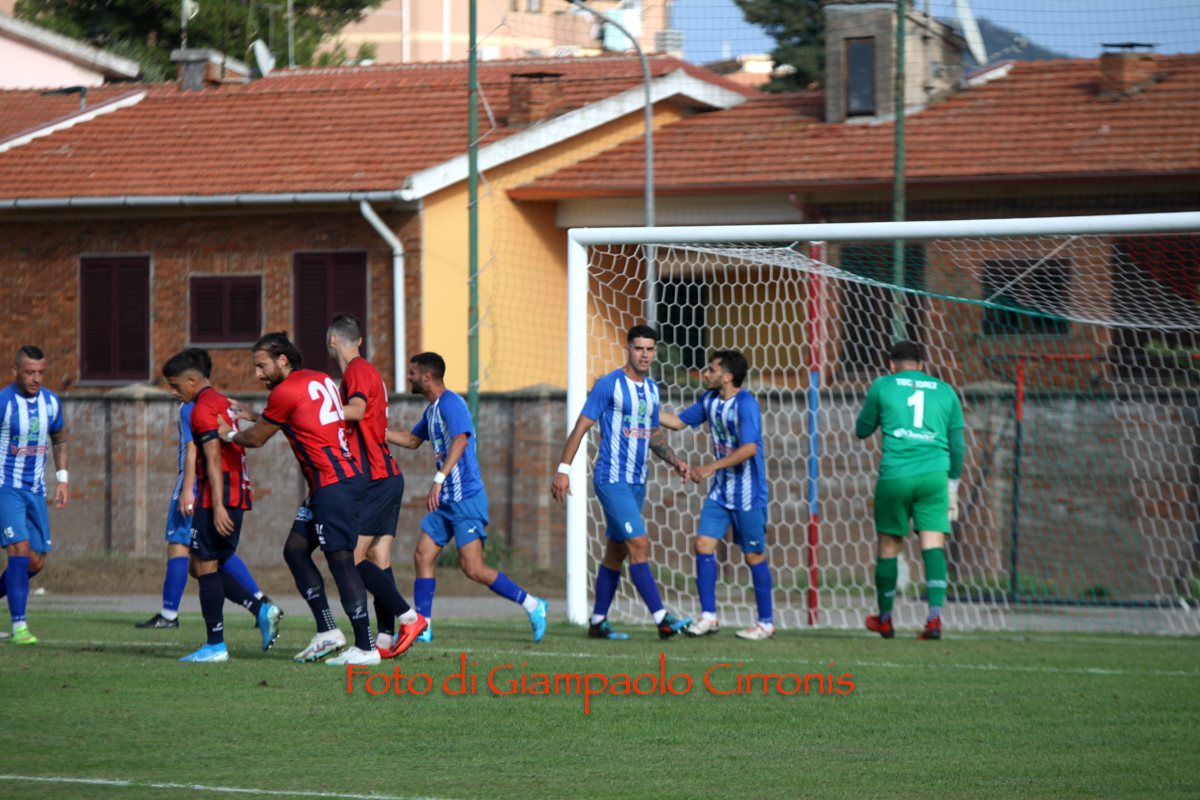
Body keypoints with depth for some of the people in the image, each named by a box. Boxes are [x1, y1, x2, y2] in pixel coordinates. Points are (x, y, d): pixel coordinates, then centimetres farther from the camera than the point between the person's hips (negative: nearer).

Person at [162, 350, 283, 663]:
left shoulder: (203, 409, -12)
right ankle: (262, 610, 4)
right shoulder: (222, 402, 19)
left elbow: (214, 459, -19)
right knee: (201, 566, 13)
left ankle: (216, 646, -4)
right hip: (238, 493, 10)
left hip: (220, 494, -10)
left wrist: (217, 506, -24)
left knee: (205, 566, -5)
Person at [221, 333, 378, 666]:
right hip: (345, 474, 10)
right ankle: (327, 632, 9)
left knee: (340, 560, -9)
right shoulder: (320, 380, 15)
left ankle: (366, 647, -8)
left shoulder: (285, 391, -10)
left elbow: (256, 439, 2)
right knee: (295, 549, 12)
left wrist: (230, 435, 22)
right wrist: (253, 415, 35)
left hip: (334, 484, -10)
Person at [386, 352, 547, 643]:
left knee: (473, 568, -12)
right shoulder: (432, 409, 17)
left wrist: (439, 479, -39)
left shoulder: (451, 403, -14)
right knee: (422, 556, 3)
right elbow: (413, 440, 35)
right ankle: (422, 627, 6)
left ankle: (532, 605, -2)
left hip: (466, 498, -10)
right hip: (446, 500, 10)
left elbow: (460, 440, -31)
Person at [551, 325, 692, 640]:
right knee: (639, 544, -14)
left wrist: (675, 461, 9)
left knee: (617, 551, 10)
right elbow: (581, 426, -9)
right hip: (612, 479, -8)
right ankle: (662, 620, -18)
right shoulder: (609, 385, -10)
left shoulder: (651, 389, 13)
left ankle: (598, 622, 17)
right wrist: (563, 469, -14)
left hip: (637, 482, 8)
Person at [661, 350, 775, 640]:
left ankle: (766, 623, 11)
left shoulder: (746, 404, -19)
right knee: (704, 544, -2)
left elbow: (749, 449, -28)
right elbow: (679, 422, 19)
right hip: (721, 491, 7)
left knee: (754, 556, 1)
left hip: (748, 494, -7)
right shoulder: (710, 400, 5)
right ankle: (708, 616, 5)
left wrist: (711, 467, -29)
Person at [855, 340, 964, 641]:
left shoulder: (883, 386, 8)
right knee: (933, 545, -3)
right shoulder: (945, 391, 15)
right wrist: (952, 485, 24)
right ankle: (935, 617, -19)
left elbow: (862, 430, 17)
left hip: (895, 475, -1)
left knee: (888, 547, 11)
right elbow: (957, 443, 16)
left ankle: (884, 619, 22)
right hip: (935, 474, 1)